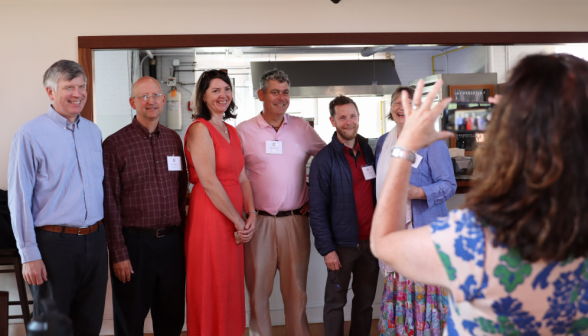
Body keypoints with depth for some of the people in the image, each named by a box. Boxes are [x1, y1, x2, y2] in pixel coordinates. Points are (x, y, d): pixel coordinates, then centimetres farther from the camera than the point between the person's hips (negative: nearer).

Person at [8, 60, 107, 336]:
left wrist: (101, 234, 14)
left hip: (95, 240, 5)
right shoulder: (30, 135, -9)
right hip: (55, 243, -5)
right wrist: (29, 255, -14)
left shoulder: (93, 132, 10)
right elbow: (19, 199, -11)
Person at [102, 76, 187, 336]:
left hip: (172, 241, 4)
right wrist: (118, 254, -10)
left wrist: (182, 234, 10)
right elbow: (110, 204, -7)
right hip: (134, 242, -4)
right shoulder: (114, 144, -6)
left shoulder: (174, 140, 9)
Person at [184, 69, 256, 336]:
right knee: (211, 292, 2)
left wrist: (251, 214, -2)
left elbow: (241, 178, 13)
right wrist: (239, 222, -13)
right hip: (209, 217, -8)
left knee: (231, 290, 14)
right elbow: (209, 182, -16)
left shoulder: (232, 132, 16)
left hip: (233, 222, 8)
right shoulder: (200, 129, -9)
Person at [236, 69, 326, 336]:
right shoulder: (244, 131, 1)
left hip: (295, 220, 2)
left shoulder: (302, 128, 7)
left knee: (296, 288, 8)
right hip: (259, 221, -1)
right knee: (258, 288, 6)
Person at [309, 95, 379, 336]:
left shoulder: (368, 151, 8)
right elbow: (317, 209, -10)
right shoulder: (324, 160, -8)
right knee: (335, 302, 5)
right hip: (342, 243, -5)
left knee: (365, 300, 14)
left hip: (370, 241, 5)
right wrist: (327, 249, -13)